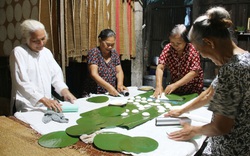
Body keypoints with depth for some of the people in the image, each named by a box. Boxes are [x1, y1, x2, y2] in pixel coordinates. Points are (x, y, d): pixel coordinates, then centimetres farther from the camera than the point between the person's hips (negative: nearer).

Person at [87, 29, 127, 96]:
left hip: (112, 93, 5)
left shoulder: (114, 53, 10)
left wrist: (120, 84, -13)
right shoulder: (94, 52, -7)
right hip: (96, 94, -5)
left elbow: (119, 71, 7)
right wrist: (108, 87, -30)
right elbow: (94, 74, -17)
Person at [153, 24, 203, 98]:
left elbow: (194, 72, -23)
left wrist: (175, 85, -32)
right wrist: (159, 85, -32)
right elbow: (160, 68, -15)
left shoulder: (193, 50, -16)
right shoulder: (168, 48, -9)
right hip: (175, 90, 1)